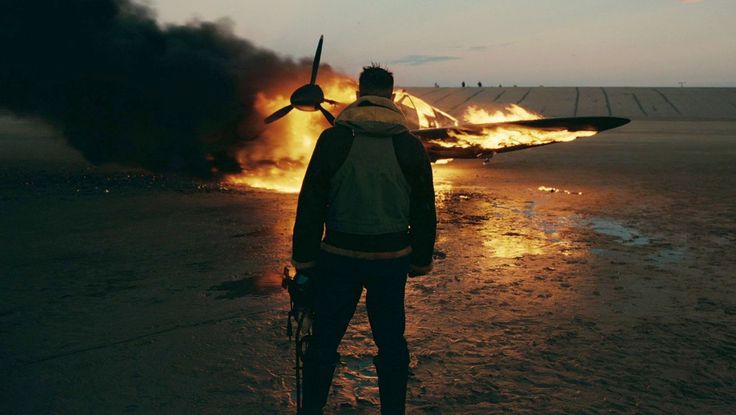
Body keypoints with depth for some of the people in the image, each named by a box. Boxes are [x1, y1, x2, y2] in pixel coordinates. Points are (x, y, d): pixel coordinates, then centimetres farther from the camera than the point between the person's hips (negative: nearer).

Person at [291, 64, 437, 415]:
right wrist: (421, 260, 13)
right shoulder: (410, 145, -2)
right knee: (391, 341, 15)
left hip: (340, 256, -1)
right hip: (392, 258, 2)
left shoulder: (334, 139, -7)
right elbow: (424, 211, 3)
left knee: (324, 340, 11)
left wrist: (304, 258, 1)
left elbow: (310, 204, -7)